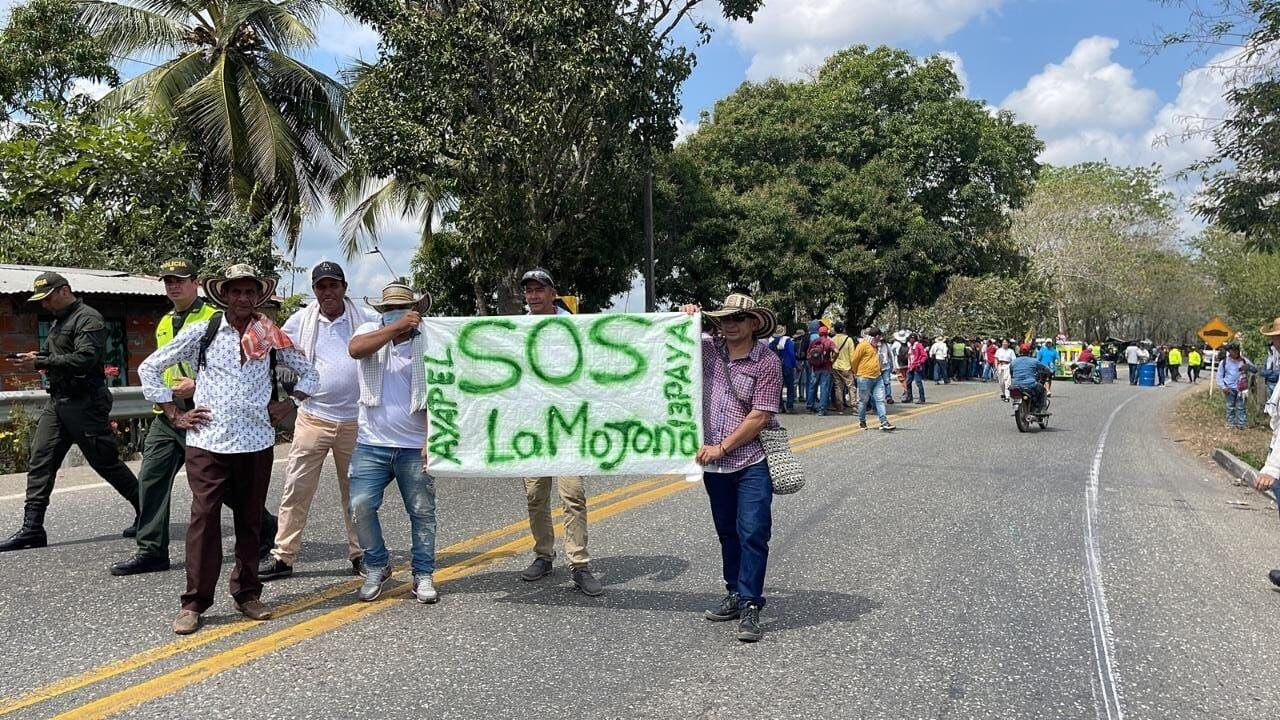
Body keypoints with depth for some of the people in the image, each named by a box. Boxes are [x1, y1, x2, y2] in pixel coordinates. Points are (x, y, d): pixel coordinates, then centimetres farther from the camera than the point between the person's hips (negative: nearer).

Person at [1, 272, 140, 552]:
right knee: (40, 461, 1)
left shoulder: (89, 318, -10)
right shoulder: (59, 321, 19)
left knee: (107, 462, -2)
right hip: (58, 401, 9)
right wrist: (34, 359, 1)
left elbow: (85, 358, -22)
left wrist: (40, 363, -22)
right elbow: (58, 358, 21)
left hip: (85, 403, -9)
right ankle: (32, 528, 3)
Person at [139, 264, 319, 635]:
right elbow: (150, 368, 8)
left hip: (256, 444, 2)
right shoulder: (200, 333, 2)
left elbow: (309, 374, 19)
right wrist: (175, 415, 3)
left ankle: (247, 594, 23)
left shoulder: (272, 337, 7)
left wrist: (288, 405, 6)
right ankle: (194, 603, 6)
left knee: (250, 521, 10)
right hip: (207, 443, -2)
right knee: (203, 519, -4)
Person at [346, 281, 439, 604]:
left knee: (422, 512, 5)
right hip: (372, 444, 1)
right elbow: (355, 349, -21)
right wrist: (396, 327, -26)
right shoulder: (370, 331, 3)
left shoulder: (428, 342, 0)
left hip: (415, 447, 0)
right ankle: (377, 567, 15)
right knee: (360, 506, -7)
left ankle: (423, 575, 19)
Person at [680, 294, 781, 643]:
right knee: (727, 532, 15)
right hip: (714, 463, 5)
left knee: (752, 533, -7)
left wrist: (721, 447, -11)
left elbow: (759, 417, -11)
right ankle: (735, 595, 28)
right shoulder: (708, 351, 6)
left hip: (752, 462, -5)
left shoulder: (767, 364, -7)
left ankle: (750, 607, 0)